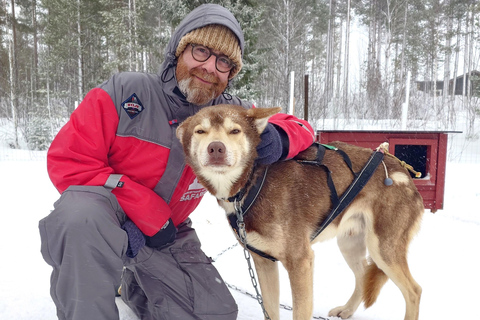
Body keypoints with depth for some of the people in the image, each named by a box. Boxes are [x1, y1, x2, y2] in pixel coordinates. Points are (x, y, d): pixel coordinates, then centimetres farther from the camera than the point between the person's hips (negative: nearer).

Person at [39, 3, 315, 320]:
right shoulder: (125, 91, -16)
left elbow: (299, 128, 1)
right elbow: (67, 160, -16)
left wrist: (277, 140, -27)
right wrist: (148, 216, -22)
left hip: (166, 234, 5)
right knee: (83, 215, -38)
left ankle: (135, 283, 25)